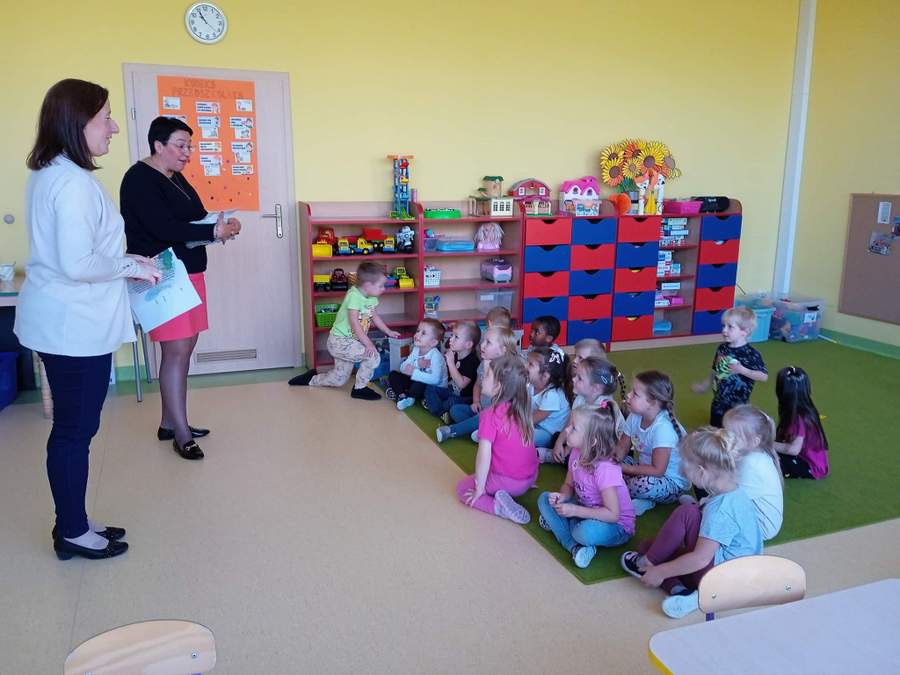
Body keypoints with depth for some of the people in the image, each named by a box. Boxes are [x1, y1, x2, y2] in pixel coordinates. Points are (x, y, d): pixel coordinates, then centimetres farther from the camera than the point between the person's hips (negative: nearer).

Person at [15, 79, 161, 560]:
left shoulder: (50, 173, 12)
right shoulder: (73, 181, -20)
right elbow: (78, 264, -26)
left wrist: (125, 262, 13)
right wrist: (132, 267, -11)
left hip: (62, 319, 10)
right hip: (74, 324, -10)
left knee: (71, 426, 17)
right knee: (75, 429, 3)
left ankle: (72, 524, 30)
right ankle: (73, 533, 19)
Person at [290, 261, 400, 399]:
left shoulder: (371, 298, 0)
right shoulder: (354, 295, -24)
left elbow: (375, 316, 17)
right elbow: (354, 323, -27)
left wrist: (388, 332, 20)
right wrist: (368, 343, -28)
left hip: (348, 342, 9)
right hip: (340, 341, -9)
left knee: (339, 379, 17)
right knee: (373, 356, -21)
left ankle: (311, 379, 36)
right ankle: (360, 388, -5)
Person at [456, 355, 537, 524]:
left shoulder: (491, 415, -20)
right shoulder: (521, 409, 0)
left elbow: (484, 455, -22)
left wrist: (479, 489, -11)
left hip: (507, 481, -8)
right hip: (530, 477, 8)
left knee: (462, 488, 13)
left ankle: (499, 506, -8)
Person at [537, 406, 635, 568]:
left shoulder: (605, 469, -31)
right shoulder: (576, 453, -9)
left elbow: (613, 514, -29)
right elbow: (569, 486, 8)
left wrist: (575, 510, -29)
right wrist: (561, 496, -16)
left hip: (617, 526, -8)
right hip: (588, 512, 8)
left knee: (587, 532, -39)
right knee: (544, 499, -2)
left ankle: (557, 523, -5)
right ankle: (574, 546, -16)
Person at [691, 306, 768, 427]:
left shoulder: (752, 354, -18)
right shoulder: (722, 348, 1)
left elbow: (764, 376, -19)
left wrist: (742, 370, -28)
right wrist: (705, 385, 21)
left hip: (738, 405, -6)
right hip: (718, 402, 6)